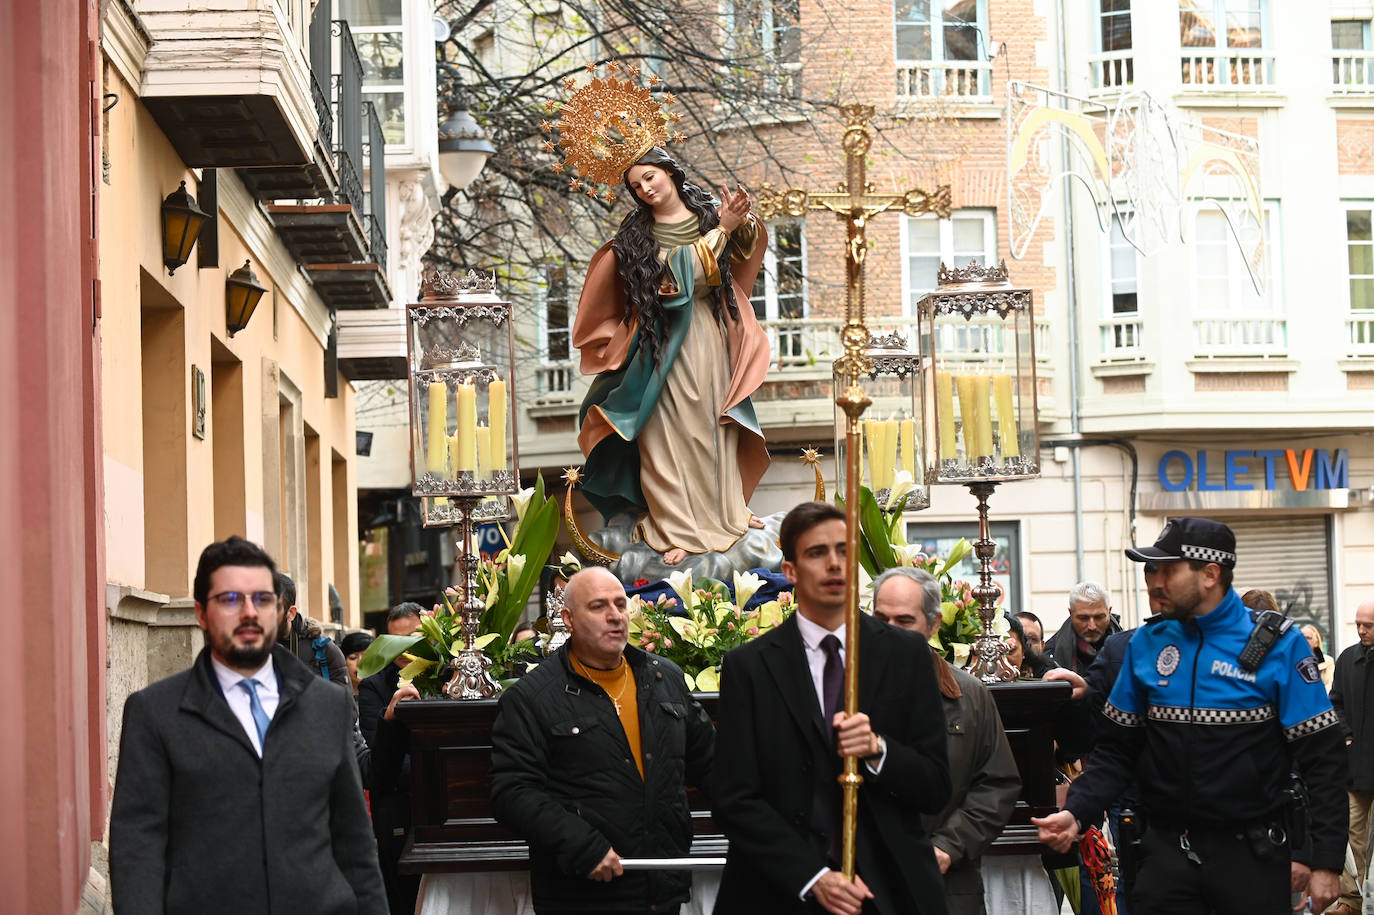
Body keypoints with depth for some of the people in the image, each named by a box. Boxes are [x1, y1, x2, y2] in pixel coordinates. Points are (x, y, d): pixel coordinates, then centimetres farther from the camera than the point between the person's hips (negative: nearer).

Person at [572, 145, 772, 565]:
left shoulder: (705, 213, 5)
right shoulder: (638, 234, -5)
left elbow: (748, 248, -1)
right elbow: (678, 275, -16)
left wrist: (743, 223, -22)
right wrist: (721, 231, -18)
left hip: (710, 334, 3)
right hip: (666, 339, -3)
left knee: (715, 423, 12)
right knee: (672, 429, -5)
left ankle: (726, 507, 27)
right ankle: (675, 528, -4)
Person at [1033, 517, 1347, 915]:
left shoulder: (1278, 646, -7)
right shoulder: (1147, 644, 4)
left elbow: (1322, 758, -7)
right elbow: (1117, 749, 9)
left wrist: (1325, 860, -12)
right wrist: (1076, 812, -7)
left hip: (1250, 854, -3)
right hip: (1167, 852, 3)